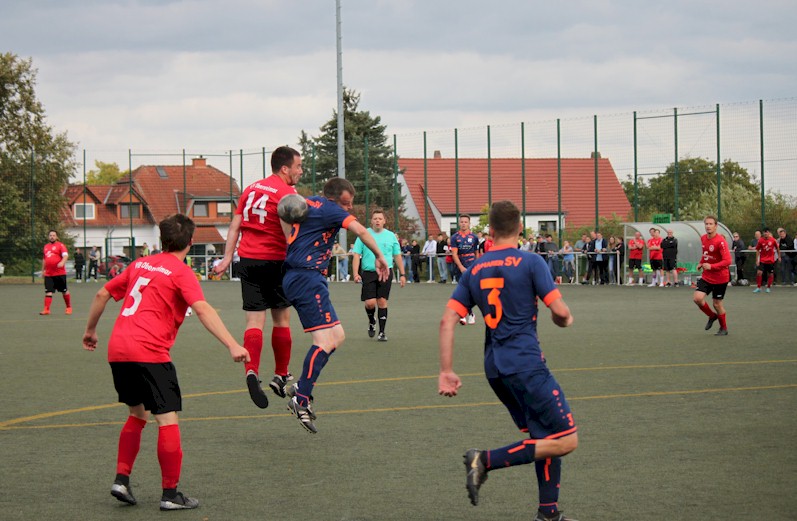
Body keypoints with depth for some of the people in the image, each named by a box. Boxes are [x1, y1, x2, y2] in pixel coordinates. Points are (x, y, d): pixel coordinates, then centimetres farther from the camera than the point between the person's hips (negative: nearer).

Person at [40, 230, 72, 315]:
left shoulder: (60, 245, -3)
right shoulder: (46, 246, 17)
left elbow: (65, 255, -15)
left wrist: (62, 262, -34)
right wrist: (43, 270, 26)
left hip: (60, 273, -5)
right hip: (48, 274, 5)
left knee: (64, 291, 6)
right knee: (48, 292, -4)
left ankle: (69, 308, 20)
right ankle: (46, 309, -6)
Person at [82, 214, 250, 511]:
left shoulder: (140, 265, 18)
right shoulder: (181, 272, -2)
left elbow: (102, 294, 23)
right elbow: (203, 310, -16)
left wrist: (90, 331, 36)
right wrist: (232, 345, -23)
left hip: (117, 351, 7)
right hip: (149, 352, -7)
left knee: (137, 413, 23)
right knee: (167, 419, -2)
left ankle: (122, 480, 17)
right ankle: (170, 494, -2)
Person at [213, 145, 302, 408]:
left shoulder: (251, 189, 14)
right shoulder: (287, 192, -7)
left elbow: (235, 226, 12)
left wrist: (227, 258, 11)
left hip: (247, 260, 5)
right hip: (274, 261, -5)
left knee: (254, 321, -2)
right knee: (281, 320, 10)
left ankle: (252, 371, -23)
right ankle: (281, 376, 19)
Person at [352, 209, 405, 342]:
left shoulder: (390, 236, 8)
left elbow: (397, 256, 14)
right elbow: (357, 255, 2)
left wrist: (402, 274, 10)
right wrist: (356, 273, -9)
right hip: (368, 273, -1)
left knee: (382, 301, -3)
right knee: (370, 302, -10)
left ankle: (382, 332, 5)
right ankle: (372, 321, 23)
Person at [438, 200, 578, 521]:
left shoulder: (474, 271, 10)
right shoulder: (530, 262, -6)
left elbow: (447, 321, 4)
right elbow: (559, 311, -10)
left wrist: (446, 372, 5)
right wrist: (565, 320, 14)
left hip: (495, 368, 7)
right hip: (526, 362, -7)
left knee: (545, 439, 17)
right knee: (566, 440, -5)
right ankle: (487, 461, -14)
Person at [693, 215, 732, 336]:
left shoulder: (720, 241, -20)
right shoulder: (703, 239, 3)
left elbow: (727, 261, -25)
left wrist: (711, 266, -33)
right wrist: (701, 263, 6)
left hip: (720, 278, -6)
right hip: (707, 276, 6)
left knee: (717, 303, 3)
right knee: (697, 297, -12)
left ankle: (724, 328, 25)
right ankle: (712, 316, 15)